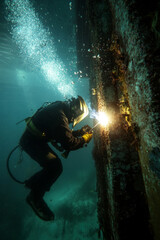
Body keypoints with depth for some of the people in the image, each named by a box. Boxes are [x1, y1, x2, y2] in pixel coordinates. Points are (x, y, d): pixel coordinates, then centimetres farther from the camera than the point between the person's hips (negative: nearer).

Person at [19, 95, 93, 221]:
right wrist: (85, 139, -17)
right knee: (55, 166, -21)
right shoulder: (60, 116, -28)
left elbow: (66, 134, 13)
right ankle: (35, 197, 2)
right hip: (31, 141, -10)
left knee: (54, 165, 11)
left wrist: (81, 131, 4)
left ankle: (32, 182, 29)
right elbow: (68, 143, -32)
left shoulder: (62, 111, 5)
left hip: (38, 139, 10)